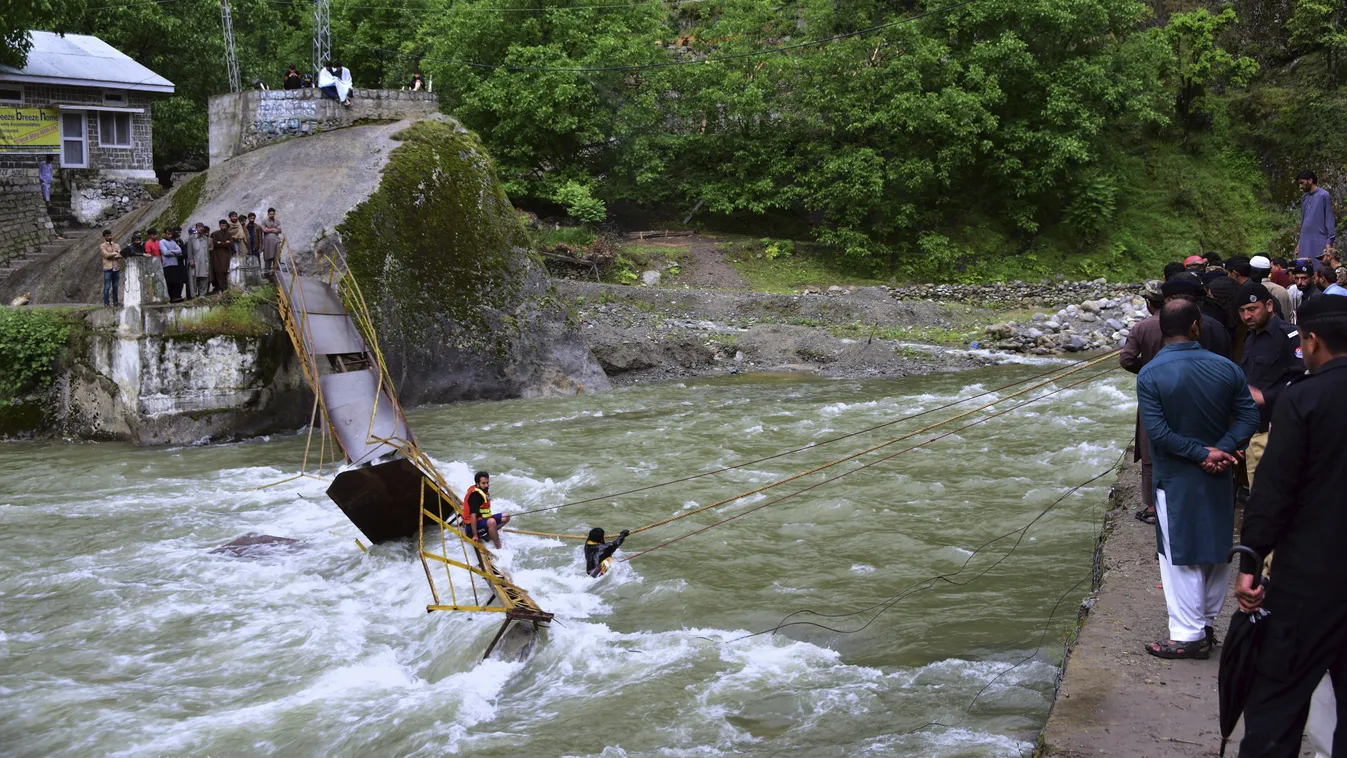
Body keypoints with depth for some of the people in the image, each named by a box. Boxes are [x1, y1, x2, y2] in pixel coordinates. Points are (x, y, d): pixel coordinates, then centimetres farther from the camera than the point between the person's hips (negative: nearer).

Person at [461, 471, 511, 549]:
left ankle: (487, 535, 0)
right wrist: (475, 535, -29)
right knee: (491, 522, -37)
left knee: (506, 517, 6)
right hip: (472, 525, -10)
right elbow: (473, 515, -28)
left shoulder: (484, 491, 7)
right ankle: (499, 548, -31)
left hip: (482, 520, 10)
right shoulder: (476, 495, -23)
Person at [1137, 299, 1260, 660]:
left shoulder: (1150, 375, -14)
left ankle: (1189, 636, 10)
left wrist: (1201, 453, -14)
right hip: (1219, 479, 4)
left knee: (1181, 556, 5)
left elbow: (1157, 431, -20)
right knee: (1218, 549, 17)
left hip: (1176, 480, -4)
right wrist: (1220, 451, -13)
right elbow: (1249, 417, -7)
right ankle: (1207, 622, 29)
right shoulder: (1226, 368, -4)